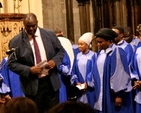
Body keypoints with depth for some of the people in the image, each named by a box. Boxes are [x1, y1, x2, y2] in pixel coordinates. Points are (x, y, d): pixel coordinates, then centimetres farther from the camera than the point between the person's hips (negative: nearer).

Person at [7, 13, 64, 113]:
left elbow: (60, 51, 11)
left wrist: (55, 61, -10)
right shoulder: (16, 41, -6)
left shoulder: (50, 34, 2)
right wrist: (29, 70, -20)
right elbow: (12, 63, -7)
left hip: (51, 82, 2)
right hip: (32, 85, -2)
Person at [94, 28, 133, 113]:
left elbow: (121, 75, -16)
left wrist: (119, 95, -17)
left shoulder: (117, 52, -13)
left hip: (113, 94, -7)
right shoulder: (100, 53, 9)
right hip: (102, 94, 7)